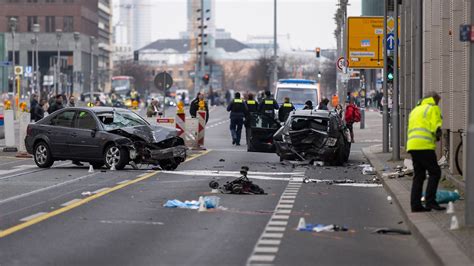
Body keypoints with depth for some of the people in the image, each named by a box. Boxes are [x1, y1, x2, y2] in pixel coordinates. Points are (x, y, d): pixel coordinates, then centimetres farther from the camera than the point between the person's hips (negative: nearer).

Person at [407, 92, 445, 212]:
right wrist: (438, 136, 11)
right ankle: (430, 201, -12)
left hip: (412, 145, 8)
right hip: (424, 146, -8)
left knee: (419, 175, 11)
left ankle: (415, 204, 8)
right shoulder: (433, 109, 2)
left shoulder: (415, 110, 27)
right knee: (435, 172, -4)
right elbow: (436, 127, -8)